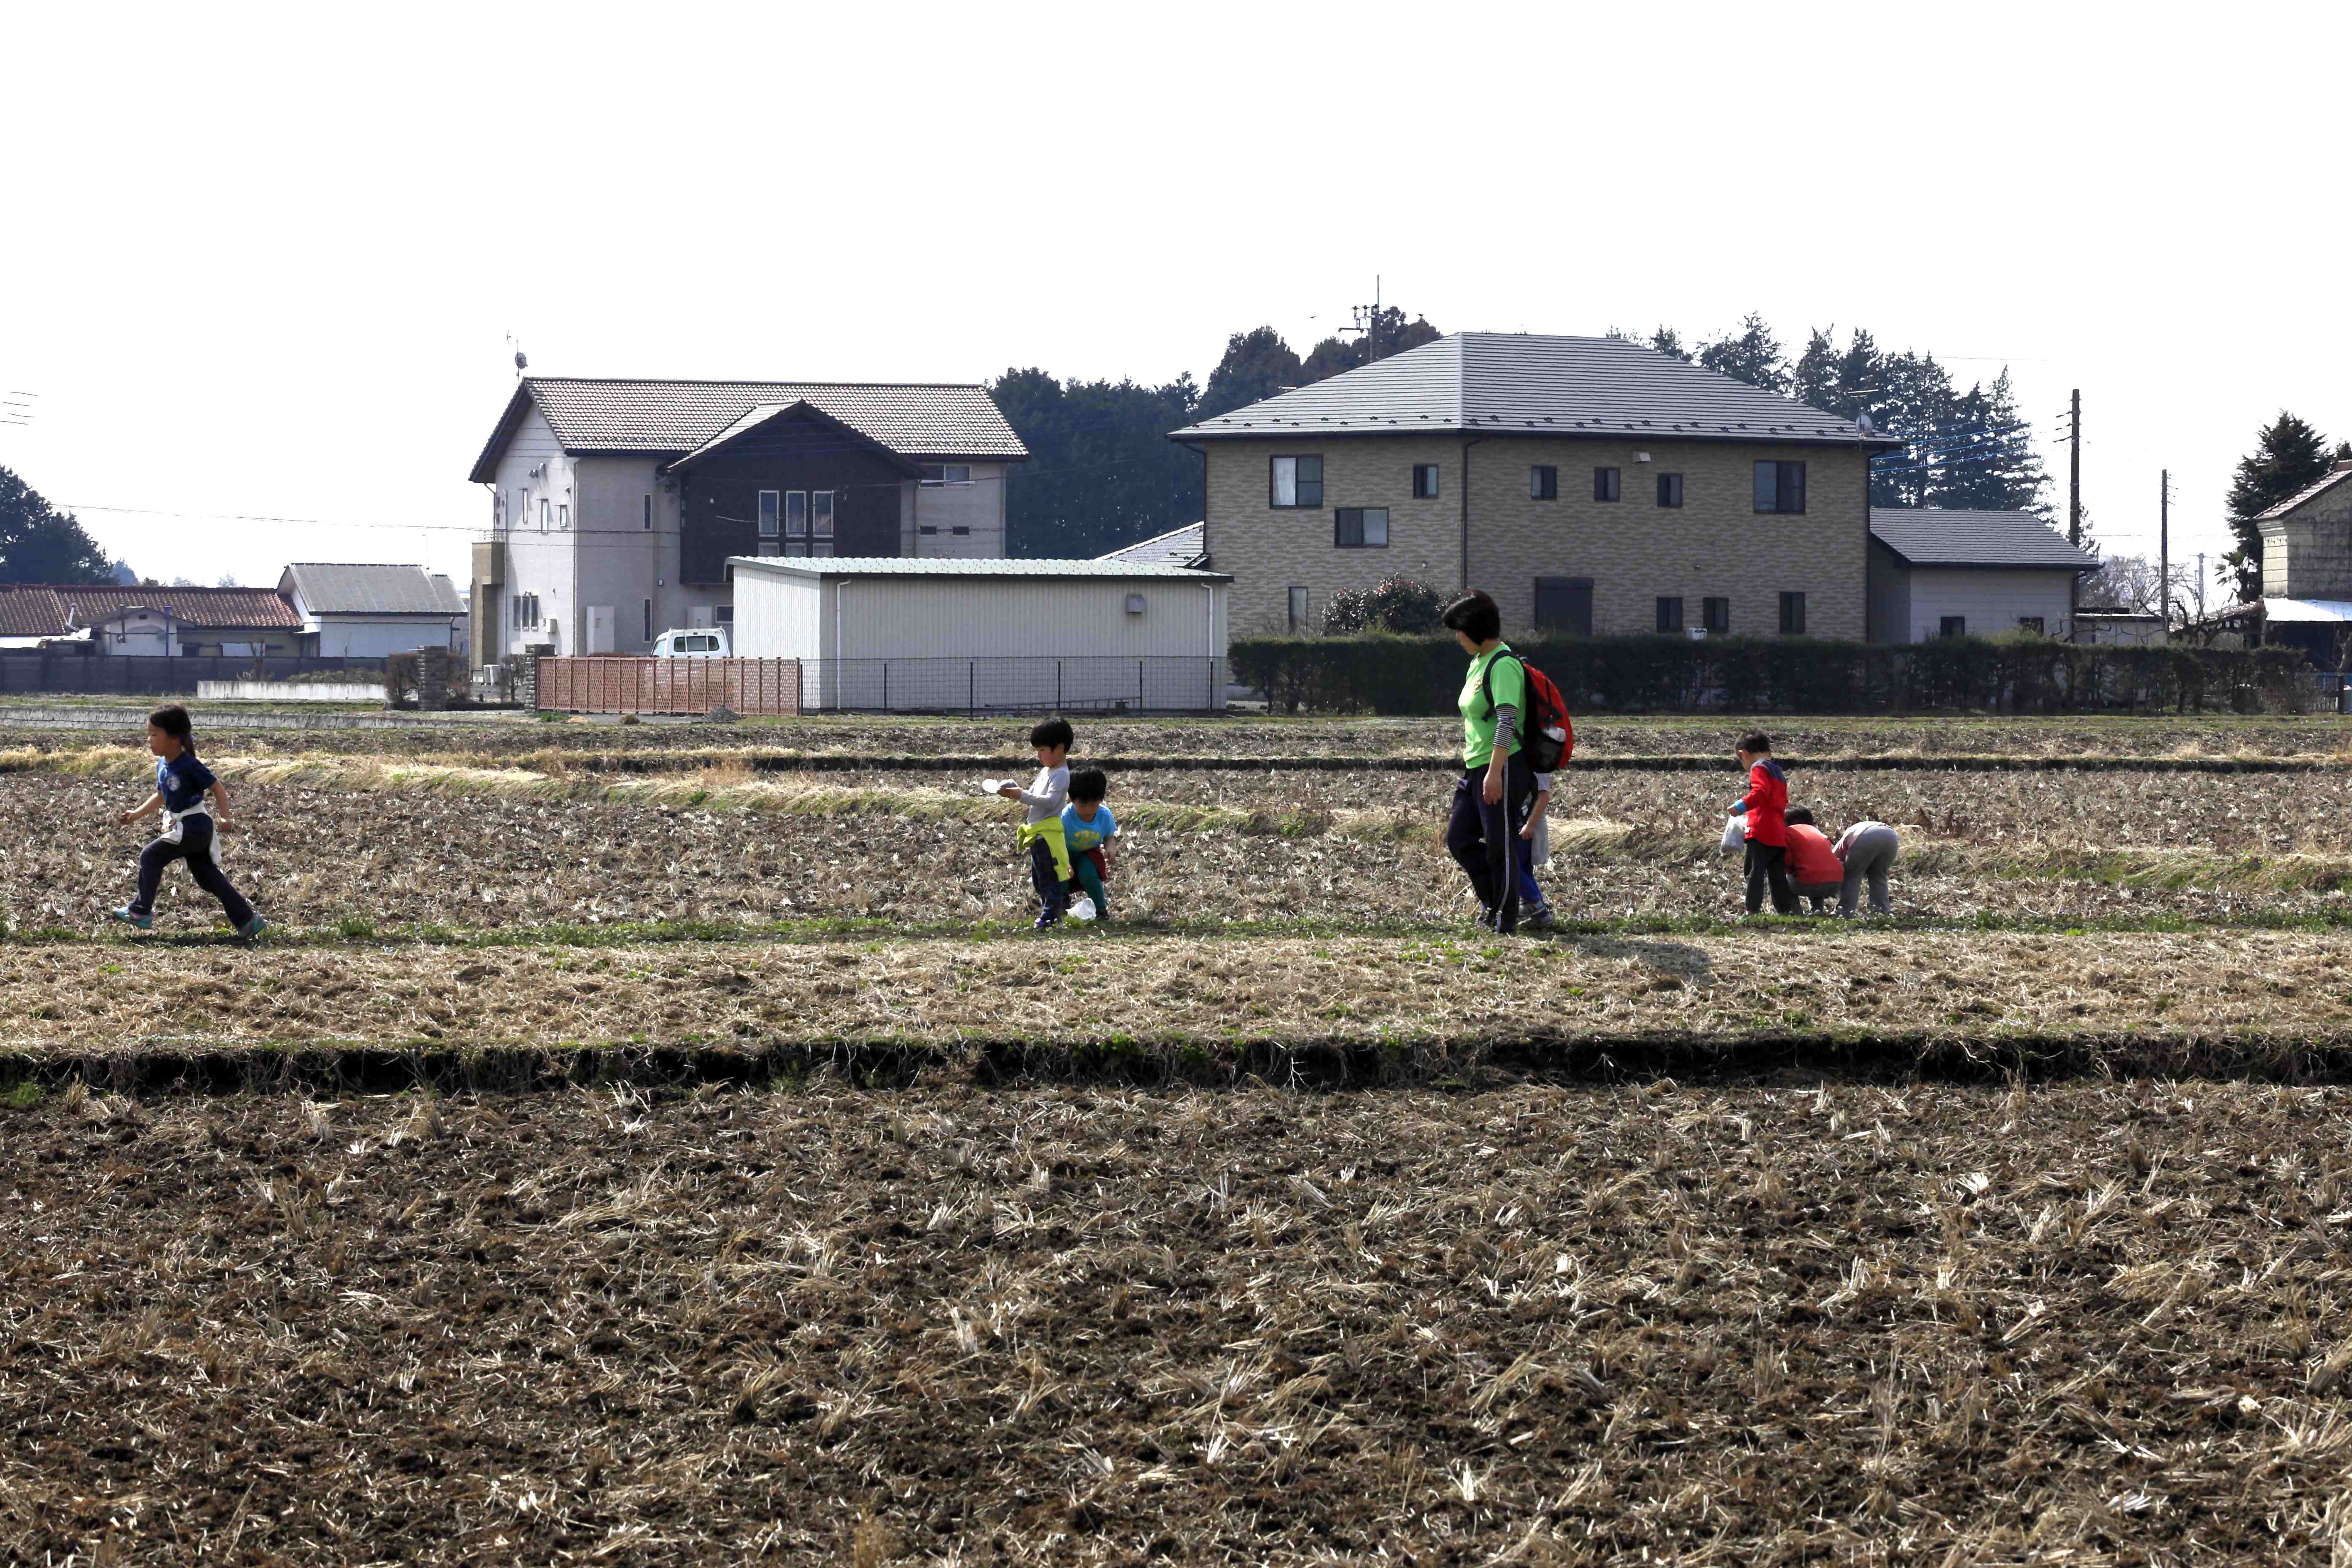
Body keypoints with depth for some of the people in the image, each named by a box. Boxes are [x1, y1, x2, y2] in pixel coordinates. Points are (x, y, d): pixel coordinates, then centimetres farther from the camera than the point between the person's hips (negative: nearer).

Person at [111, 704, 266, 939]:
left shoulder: (189, 766, -18)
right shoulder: (162, 765, 8)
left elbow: (218, 789, -15)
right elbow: (161, 797, 23)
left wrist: (224, 817, -27)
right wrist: (136, 814, 18)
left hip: (195, 826, -9)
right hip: (190, 830, 9)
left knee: (150, 856, -8)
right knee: (208, 878, 10)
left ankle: (141, 912, 0)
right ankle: (247, 921, 13)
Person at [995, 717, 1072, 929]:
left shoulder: (1060, 775, -15)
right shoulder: (1045, 771, 16)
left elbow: (1049, 801, -26)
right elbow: (1033, 796, 23)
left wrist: (1022, 796, -29)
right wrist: (1013, 793, 7)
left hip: (1048, 830, -11)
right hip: (1036, 832, 11)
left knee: (1050, 876, -9)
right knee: (1038, 877, 17)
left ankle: (1051, 916, -7)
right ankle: (1050, 911, 26)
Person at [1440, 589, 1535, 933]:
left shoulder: (1503, 665, -17)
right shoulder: (1478, 663, 14)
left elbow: (1506, 720, -25)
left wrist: (1495, 772, -30)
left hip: (1504, 768, -10)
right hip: (1475, 769, 10)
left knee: (1499, 846, -3)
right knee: (1459, 839, 11)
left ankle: (1507, 919, 6)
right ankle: (1491, 899, 23)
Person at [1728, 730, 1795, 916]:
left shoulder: (1759, 768, -2)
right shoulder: (1779, 773, 26)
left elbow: (1761, 792, -20)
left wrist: (1742, 806, -25)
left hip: (1761, 831, -9)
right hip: (1779, 833, 9)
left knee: (1755, 871, -11)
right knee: (1777, 875, 9)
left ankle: (1753, 910, -17)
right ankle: (1785, 910, 6)